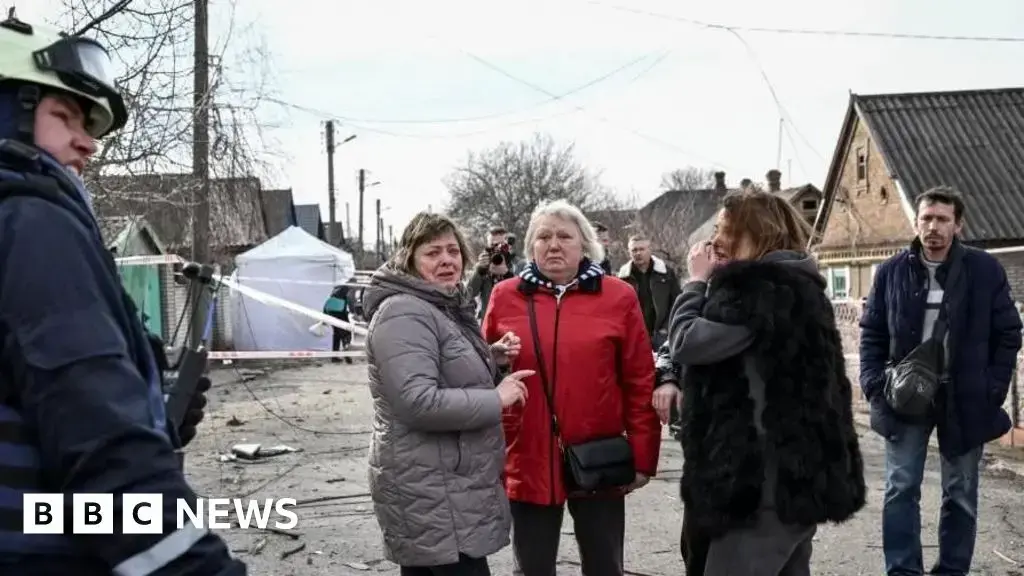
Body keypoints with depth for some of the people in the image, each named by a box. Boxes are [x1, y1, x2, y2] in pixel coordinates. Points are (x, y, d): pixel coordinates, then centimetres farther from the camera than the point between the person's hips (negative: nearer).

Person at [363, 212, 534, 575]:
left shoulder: (445, 308, 15)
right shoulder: (404, 314, -18)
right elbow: (418, 403, -28)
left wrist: (491, 358, 10)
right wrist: (496, 399, -19)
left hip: (440, 488, 10)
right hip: (429, 494, -10)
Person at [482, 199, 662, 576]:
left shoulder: (618, 297, -1)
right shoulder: (505, 297, 2)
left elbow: (640, 383, -1)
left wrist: (641, 457, -3)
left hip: (599, 465, -1)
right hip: (528, 463, 1)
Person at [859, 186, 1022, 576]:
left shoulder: (986, 270, -2)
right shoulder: (891, 272, 1)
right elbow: (872, 332, 7)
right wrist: (874, 384, -4)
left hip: (965, 399, 0)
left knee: (960, 495, 10)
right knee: (900, 490, 2)